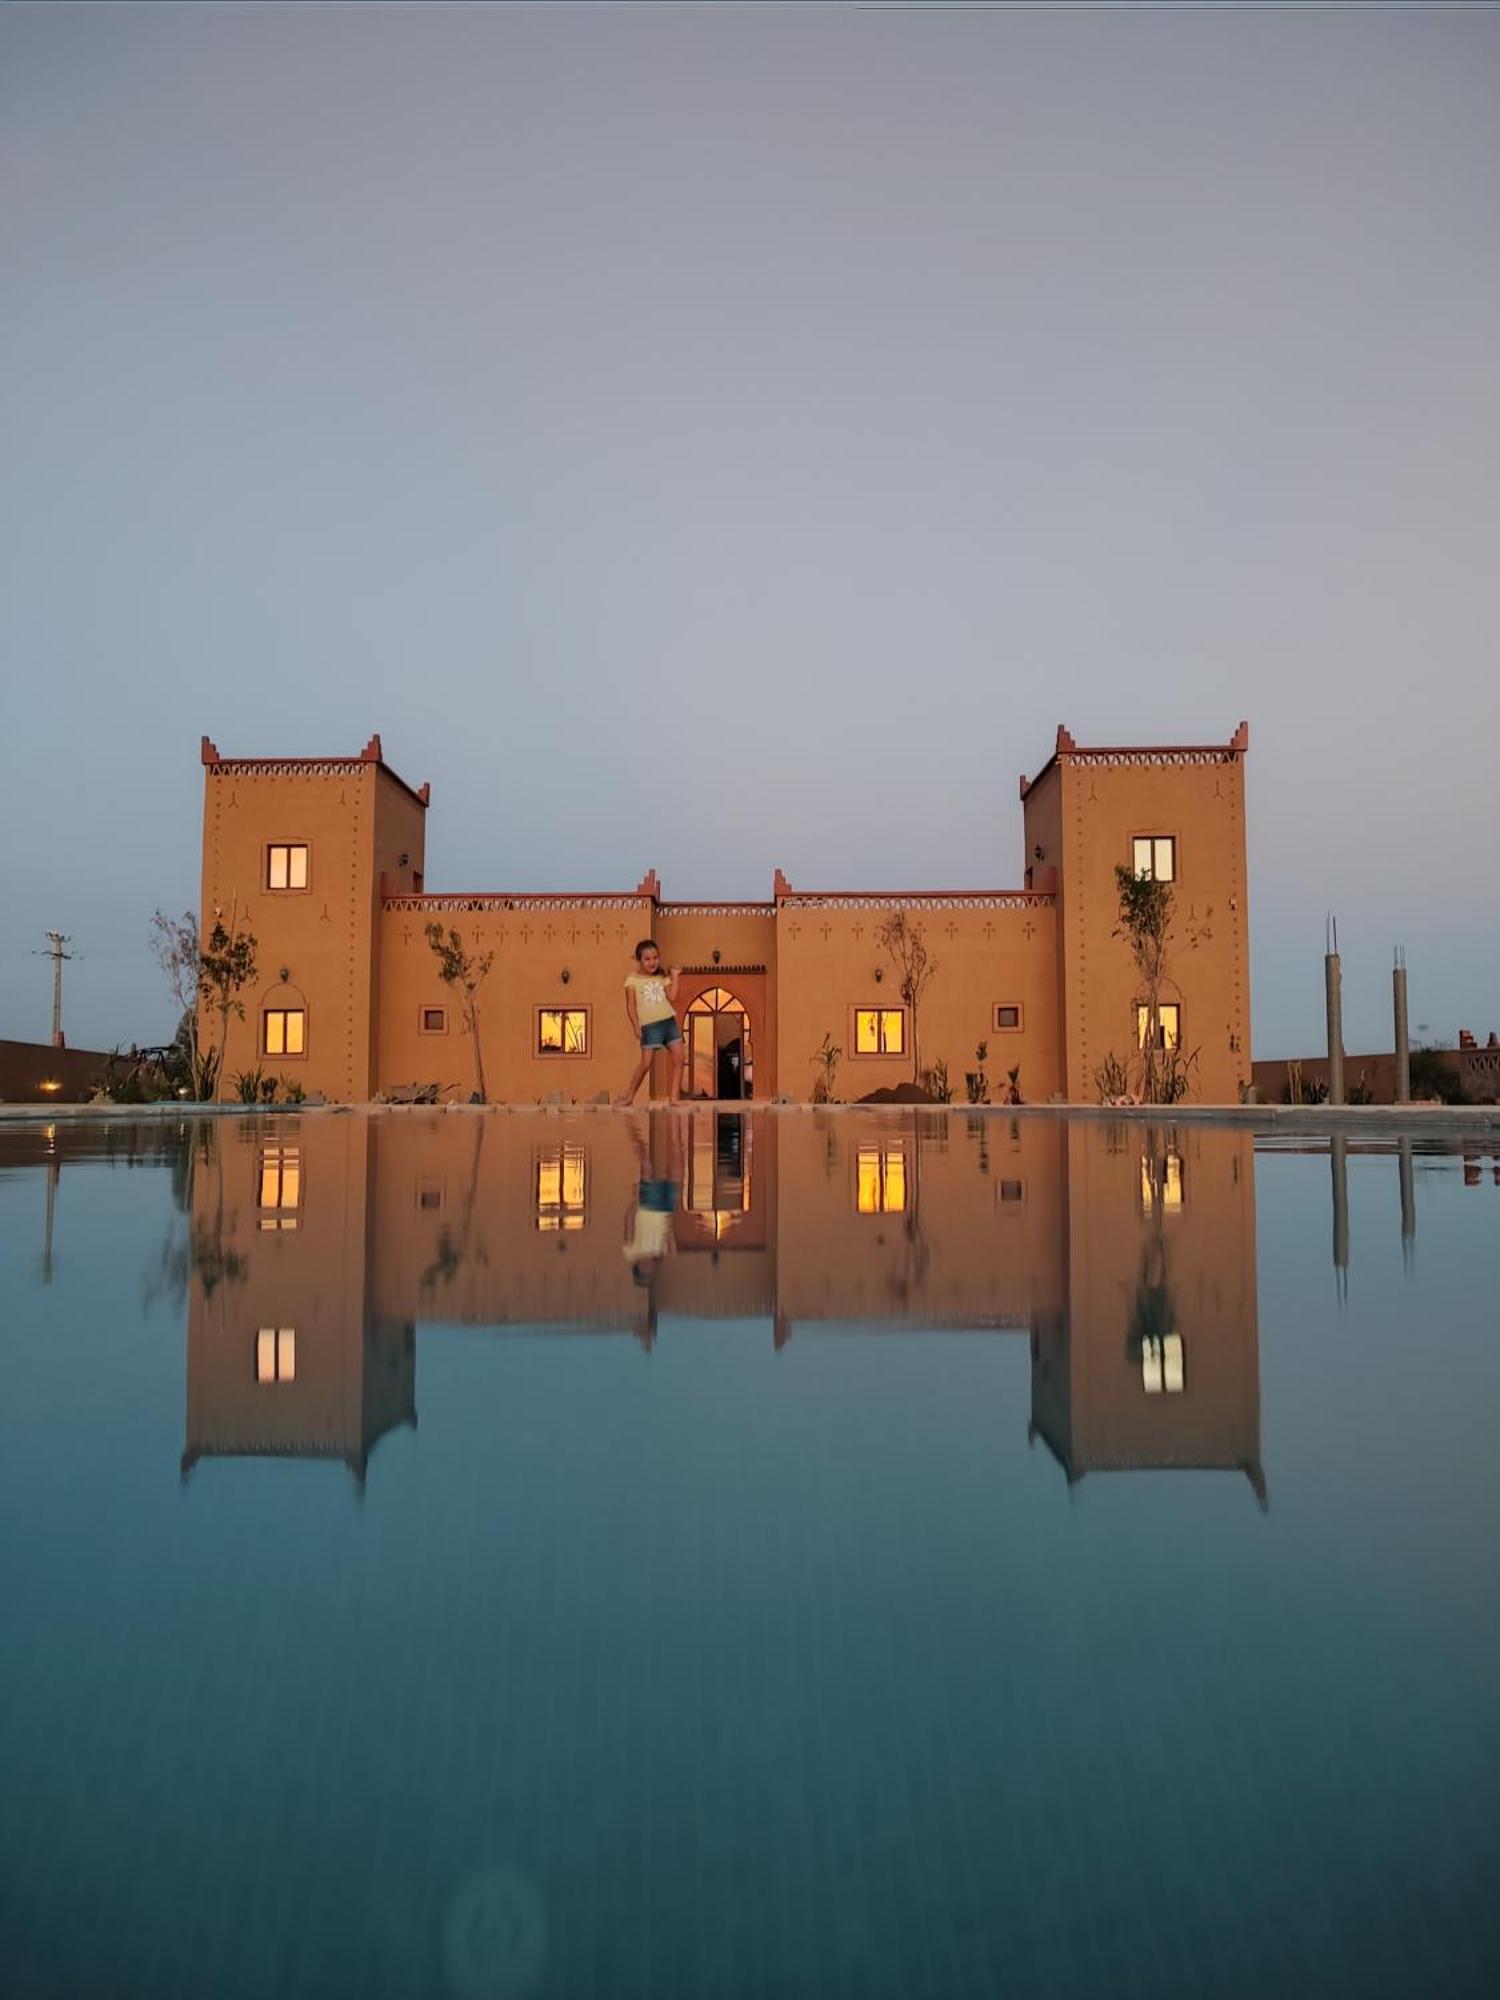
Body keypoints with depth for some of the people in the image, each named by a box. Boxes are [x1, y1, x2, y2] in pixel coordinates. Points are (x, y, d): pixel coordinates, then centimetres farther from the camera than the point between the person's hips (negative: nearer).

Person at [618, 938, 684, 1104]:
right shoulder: (633, 980, 3)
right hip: (650, 1025, -4)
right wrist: (636, 1025, -12)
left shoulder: (663, 978, 15)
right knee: (646, 1063, -11)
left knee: (678, 1060, -4)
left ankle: (674, 1097, 1)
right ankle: (629, 1096, 2)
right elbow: (631, 1005, -1)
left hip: (670, 1021, 4)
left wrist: (674, 975, 5)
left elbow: (672, 997, 2)